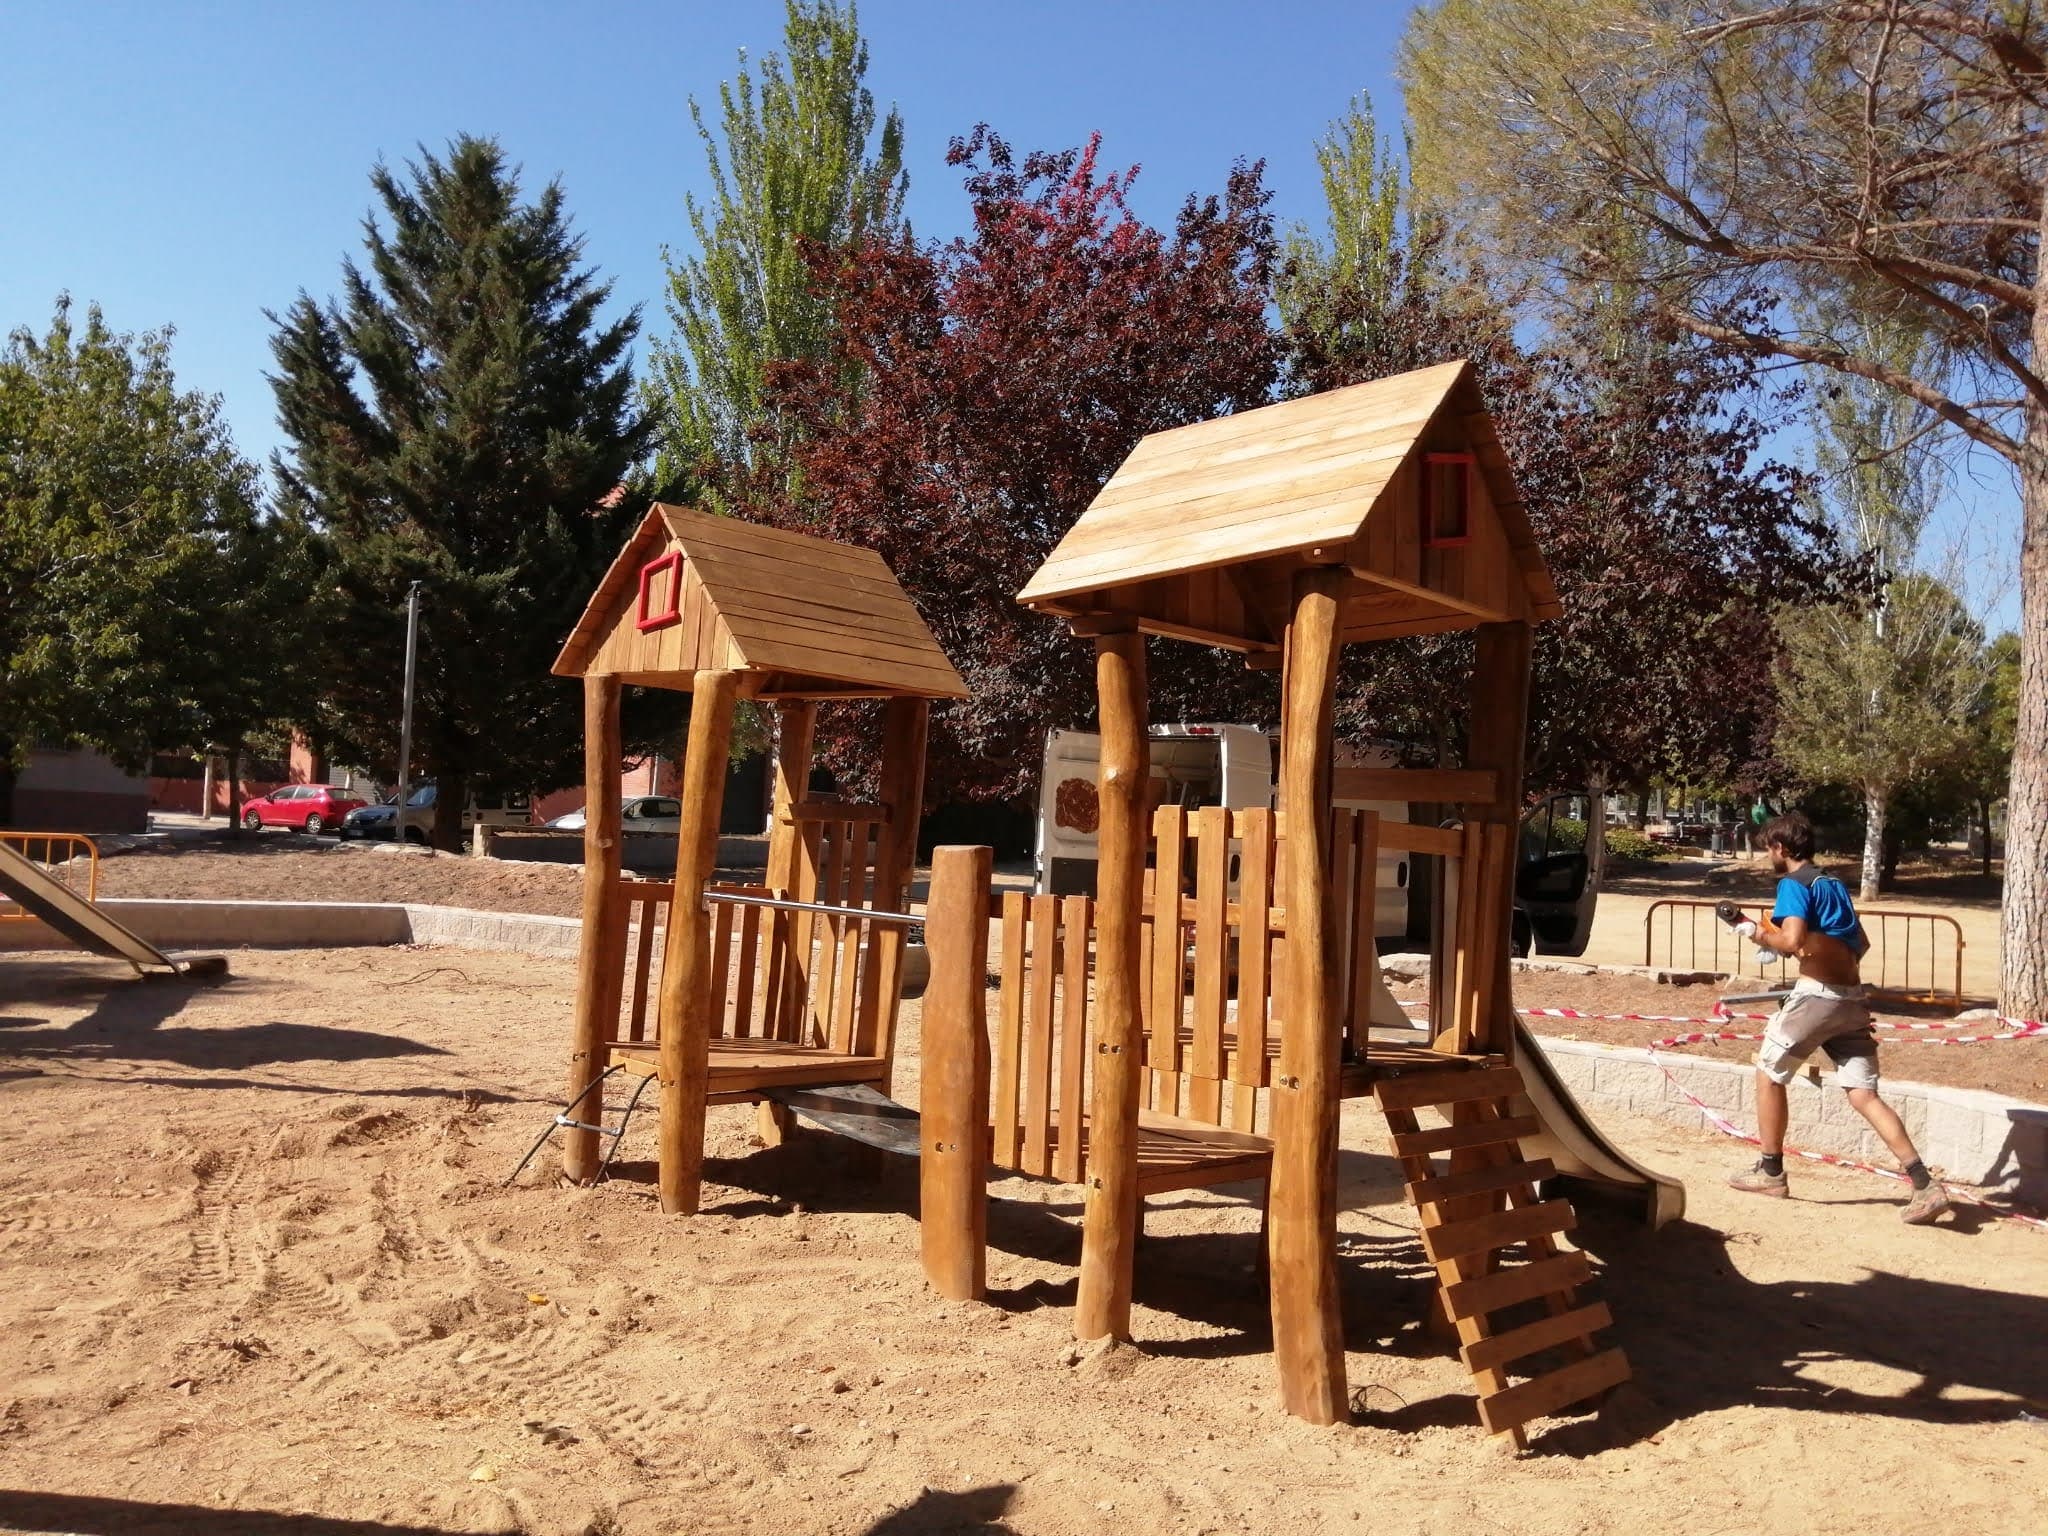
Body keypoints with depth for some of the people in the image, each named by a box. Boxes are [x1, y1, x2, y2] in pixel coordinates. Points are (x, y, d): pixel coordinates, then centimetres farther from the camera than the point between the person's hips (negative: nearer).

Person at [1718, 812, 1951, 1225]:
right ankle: (1925, 1184, -9)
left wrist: (1757, 932, -4)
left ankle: (1770, 1172, 16)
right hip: (1853, 999, 7)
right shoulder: (1835, 884, 20)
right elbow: (1860, 945, 26)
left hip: (1817, 994, -7)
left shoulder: (1793, 884, -6)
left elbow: (1792, 942, -20)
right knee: (1863, 1095, 3)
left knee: (1769, 1074, 10)